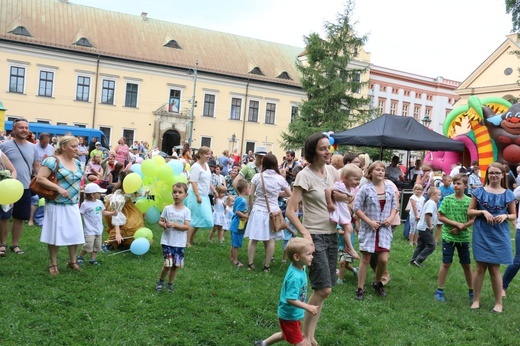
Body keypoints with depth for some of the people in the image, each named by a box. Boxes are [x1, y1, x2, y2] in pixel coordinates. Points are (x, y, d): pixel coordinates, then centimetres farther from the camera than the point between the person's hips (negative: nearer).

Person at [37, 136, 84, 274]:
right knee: (55, 234, 3)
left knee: (75, 234, 9)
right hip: (56, 205, -6)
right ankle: (53, 264, 17)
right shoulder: (53, 161, -13)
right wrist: (58, 188, -25)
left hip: (73, 205, 6)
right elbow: (40, 178, -19)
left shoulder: (77, 163, 9)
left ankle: (72, 261, 24)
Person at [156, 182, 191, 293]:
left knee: (175, 265, 9)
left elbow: (187, 226, -10)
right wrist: (163, 224, -18)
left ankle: (170, 284, 28)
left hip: (180, 243, 1)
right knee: (167, 264, -6)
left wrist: (174, 225, -21)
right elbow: (160, 221, 5)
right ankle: (160, 281, 20)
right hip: (167, 241, -1)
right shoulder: (167, 208, -1)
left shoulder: (186, 211, -3)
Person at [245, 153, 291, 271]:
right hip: (272, 211, 0)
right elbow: (289, 194, 4)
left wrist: (252, 207, 12)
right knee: (270, 239, 7)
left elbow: (251, 195, -3)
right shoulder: (280, 178, -5)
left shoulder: (257, 176, -5)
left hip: (258, 211, 1)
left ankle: (250, 264, 13)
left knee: (253, 238, 8)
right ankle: (266, 266, 11)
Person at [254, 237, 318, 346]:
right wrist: (308, 307, -29)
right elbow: (291, 299, -32)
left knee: (286, 335, 29)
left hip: (289, 313, 9)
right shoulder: (295, 277, -32)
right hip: (290, 315, -9)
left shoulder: (300, 268, -5)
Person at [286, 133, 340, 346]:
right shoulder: (305, 175, -13)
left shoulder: (332, 171, 6)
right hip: (315, 236, -7)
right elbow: (290, 211, -16)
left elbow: (346, 197, 23)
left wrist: (339, 195, 1)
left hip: (332, 234, 7)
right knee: (324, 289, -10)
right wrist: (305, 234, -25)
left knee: (323, 289, 10)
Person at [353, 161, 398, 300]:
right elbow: (357, 208, -9)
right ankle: (360, 289, 13)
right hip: (368, 229, -3)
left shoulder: (389, 188, 5)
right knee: (365, 260, 2)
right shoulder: (365, 189, -8)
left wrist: (391, 218, -4)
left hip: (385, 229, 3)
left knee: (383, 259, -2)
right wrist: (369, 221, -14)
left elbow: (394, 205, 13)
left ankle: (377, 283, 26)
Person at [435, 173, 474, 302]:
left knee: (466, 265, 11)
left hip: (464, 237, 2)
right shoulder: (447, 199, -6)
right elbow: (440, 217, -7)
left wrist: (462, 226, -15)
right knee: (446, 263, 2)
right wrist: (457, 224, -14)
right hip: (449, 237, -2)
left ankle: (471, 291, 26)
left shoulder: (469, 201, -2)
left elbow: (473, 219, -1)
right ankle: (439, 290, 13)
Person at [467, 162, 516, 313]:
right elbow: (470, 211, 2)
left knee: (495, 269, 4)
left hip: (499, 236, 0)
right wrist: (483, 212, -15)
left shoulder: (508, 194, 1)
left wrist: (505, 216, -14)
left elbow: (514, 215, 7)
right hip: (481, 235, 0)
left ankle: (498, 303, 17)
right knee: (479, 268, 5)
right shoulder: (479, 191, 0)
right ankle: (476, 300, 17)